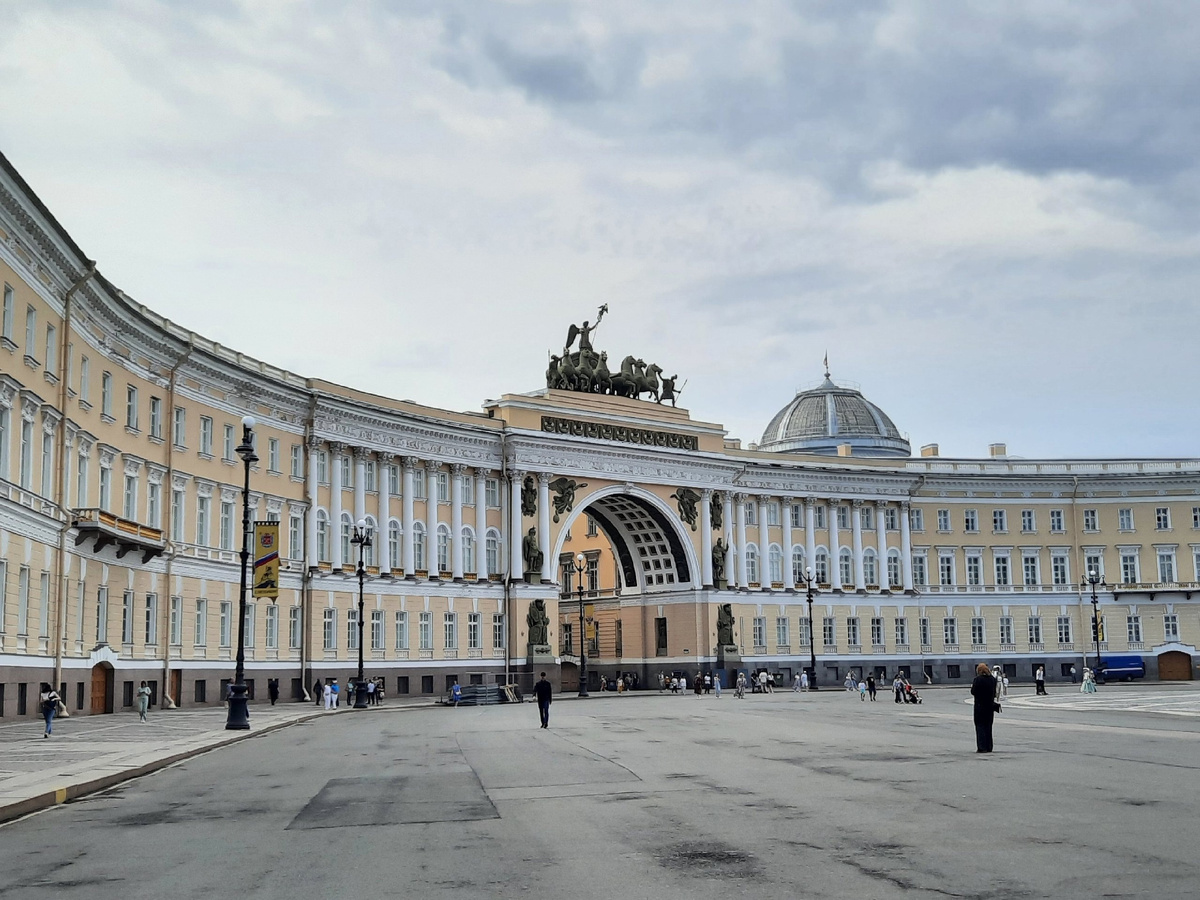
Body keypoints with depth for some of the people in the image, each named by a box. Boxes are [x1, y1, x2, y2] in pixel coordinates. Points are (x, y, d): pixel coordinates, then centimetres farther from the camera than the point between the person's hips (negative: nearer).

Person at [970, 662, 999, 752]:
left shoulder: (978, 679, -16)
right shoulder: (992, 679, 3)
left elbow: (973, 692, -14)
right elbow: (994, 692, 9)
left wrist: (972, 686, 4)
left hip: (980, 706, -6)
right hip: (990, 705, 6)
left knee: (980, 726, 0)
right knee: (988, 726, 14)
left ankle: (982, 747, -4)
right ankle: (988, 747, 16)